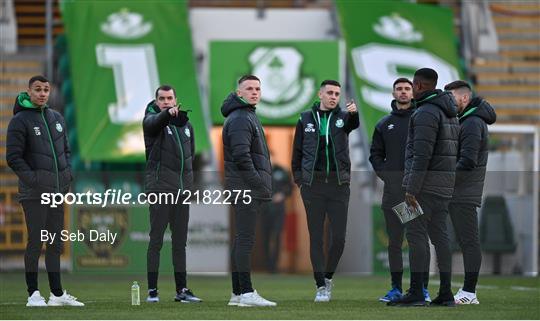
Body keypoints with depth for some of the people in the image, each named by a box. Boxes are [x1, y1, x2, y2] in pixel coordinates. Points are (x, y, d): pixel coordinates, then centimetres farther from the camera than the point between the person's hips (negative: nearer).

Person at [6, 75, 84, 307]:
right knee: (36, 241, -7)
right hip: (34, 192, -7)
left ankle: (57, 293, 14)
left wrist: (68, 175, 10)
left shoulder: (57, 118, 15)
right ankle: (33, 294, -3)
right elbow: (13, 157, -9)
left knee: (56, 242, 9)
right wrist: (32, 179, -16)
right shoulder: (20, 121, -6)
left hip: (58, 191, 7)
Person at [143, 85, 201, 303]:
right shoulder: (152, 119, -1)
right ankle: (152, 290, -3)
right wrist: (168, 114, -47)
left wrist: (189, 176, 16)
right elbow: (155, 122, -26)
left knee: (180, 241, 7)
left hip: (182, 189, 5)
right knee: (156, 240, -5)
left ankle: (181, 289, 10)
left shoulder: (185, 125, 16)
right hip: (159, 187, -5)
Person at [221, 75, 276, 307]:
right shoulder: (240, 119, -11)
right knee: (245, 239, -12)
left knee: (242, 239, 11)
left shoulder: (248, 116, 22)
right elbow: (241, 156, -20)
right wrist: (257, 182, -18)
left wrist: (261, 184, 18)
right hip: (247, 188, -11)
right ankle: (246, 293, -15)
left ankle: (237, 292, 14)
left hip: (249, 189, 11)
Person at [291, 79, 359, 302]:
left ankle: (328, 276, 20)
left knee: (339, 236, -2)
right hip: (312, 185, 0)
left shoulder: (342, 117, 5)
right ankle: (321, 286, 5)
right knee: (316, 237, 0)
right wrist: (299, 180, 4)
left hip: (339, 184, 0)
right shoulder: (306, 119, 7)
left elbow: (354, 124, -20)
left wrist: (354, 112, -43)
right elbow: (297, 152, 12)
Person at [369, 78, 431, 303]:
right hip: (393, 190, 3)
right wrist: (385, 174, 0)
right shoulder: (384, 125, 13)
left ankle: (422, 288, -1)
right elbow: (375, 154, 16)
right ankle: (396, 288, 10)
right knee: (394, 242, 5)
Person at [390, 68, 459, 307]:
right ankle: (445, 293, 6)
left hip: (424, 180, -9)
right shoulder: (449, 114, 15)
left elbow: (422, 154, -22)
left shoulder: (426, 113, -15)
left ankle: (415, 293, -11)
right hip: (444, 181, 9)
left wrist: (411, 188, -21)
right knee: (439, 234, 8)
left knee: (415, 233, -8)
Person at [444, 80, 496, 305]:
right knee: (467, 242, 10)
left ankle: (469, 293, -9)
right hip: (459, 194, 10)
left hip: (464, 194, -10)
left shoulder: (472, 123, -14)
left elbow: (467, 161, -21)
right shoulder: (469, 120, 18)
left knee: (469, 241, -8)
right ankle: (468, 291, 13)